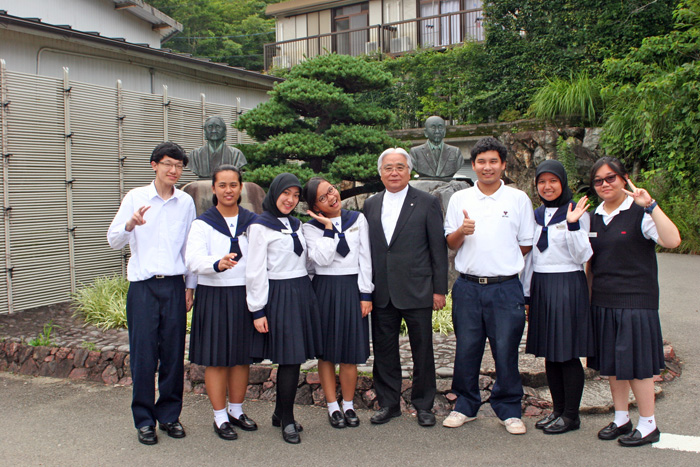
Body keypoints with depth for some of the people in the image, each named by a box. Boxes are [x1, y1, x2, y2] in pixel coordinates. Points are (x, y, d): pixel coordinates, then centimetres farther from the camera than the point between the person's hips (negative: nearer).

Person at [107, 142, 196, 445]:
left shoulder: (186, 202, 9)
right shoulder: (135, 198, 3)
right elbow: (113, 240, -1)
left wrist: (190, 286, 12)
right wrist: (130, 225, -22)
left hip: (174, 286, 2)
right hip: (143, 286, -2)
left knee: (174, 353, 5)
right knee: (143, 354, 0)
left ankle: (169, 414, 20)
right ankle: (144, 420, 14)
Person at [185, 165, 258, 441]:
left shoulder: (253, 222, 7)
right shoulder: (202, 224, -2)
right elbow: (193, 260, -15)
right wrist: (218, 264, -37)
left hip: (245, 295, 3)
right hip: (214, 296, -3)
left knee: (242, 356, 11)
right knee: (216, 358, 3)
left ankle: (236, 410, 28)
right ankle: (220, 417, 17)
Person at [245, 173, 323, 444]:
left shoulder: (296, 225, 16)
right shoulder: (260, 226, -5)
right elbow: (255, 271, -8)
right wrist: (257, 310, -11)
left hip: (302, 294, 6)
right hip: (278, 296, -6)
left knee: (294, 358, 7)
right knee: (290, 358, -6)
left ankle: (280, 414, 22)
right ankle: (288, 420, 7)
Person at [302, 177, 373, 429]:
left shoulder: (357, 219, 5)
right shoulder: (311, 227, 1)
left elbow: (365, 258, 3)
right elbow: (322, 259, -14)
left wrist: (366, 294, -1)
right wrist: (329, 227, -11)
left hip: (352, 289, 1)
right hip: (324, 290, -1)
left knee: (350, 352, 3)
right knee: (326, 351, 5)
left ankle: (348, 406, 17)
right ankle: (332, 407, 17)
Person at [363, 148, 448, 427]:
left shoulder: (427, 203, -1)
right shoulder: (371, 205, 10)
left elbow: (438, 249, -2)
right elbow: (367, 248, 11)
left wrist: (439, 289, -5)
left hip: (417, 291, -3)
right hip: (381, 293, 4)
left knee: (422, 351, 6)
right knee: (384, 350, 11)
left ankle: (423, 406, 21)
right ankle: (389, 403, 25)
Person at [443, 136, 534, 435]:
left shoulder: (518, 199, 4)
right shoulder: (459, 199, 9)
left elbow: (526, 245, 9)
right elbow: (451, 243, 8)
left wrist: (503, 261, 5)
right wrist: (462, 231, -11)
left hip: (505, 287, -1)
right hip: (468, 287, 2)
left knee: (506, 351, 3)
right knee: (466, 350, 7)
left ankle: (509, 410, 19)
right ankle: (465, 406, 23)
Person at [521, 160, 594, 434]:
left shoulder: (576, 213, -4)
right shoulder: (536, 215, 12)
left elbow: (582, 256, -10)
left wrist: (573, 224, -22)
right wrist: (526, 294, 15)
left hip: (568, 286, -6)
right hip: (540, 287, 6)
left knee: (568, 354, -1)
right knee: (549, 354, 10)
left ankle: (571, 415, 10)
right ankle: (558, 410, 22)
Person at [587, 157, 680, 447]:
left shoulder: (639, 213, -9)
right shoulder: (594, 218, 10)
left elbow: (672, 240, -25)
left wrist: (650, 205, -28)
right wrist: (588, 297, 14)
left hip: (635, 300, -6)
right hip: (602, 301, 6)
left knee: (636, 363, 0)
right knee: (611, 363, 13)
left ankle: (648, 425, 15)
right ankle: (621, 418, 27)